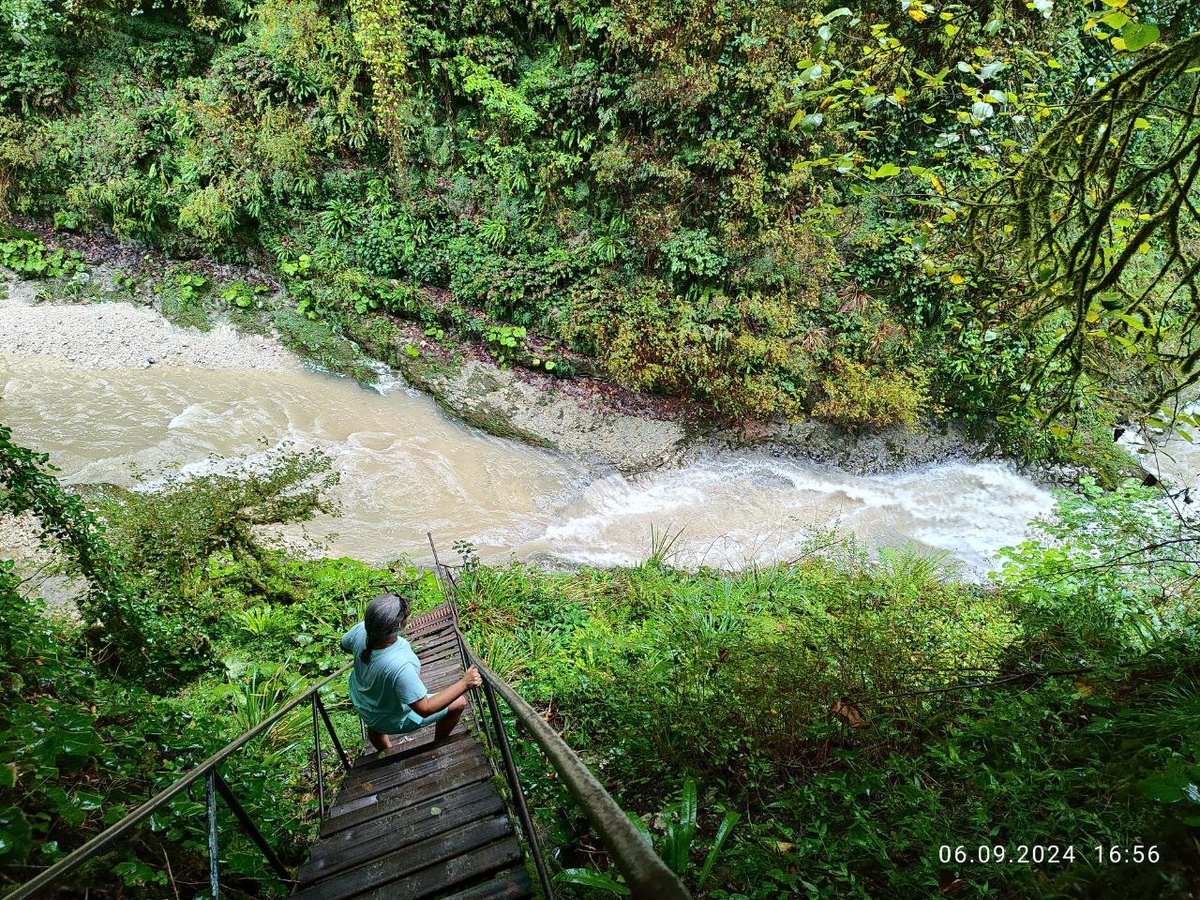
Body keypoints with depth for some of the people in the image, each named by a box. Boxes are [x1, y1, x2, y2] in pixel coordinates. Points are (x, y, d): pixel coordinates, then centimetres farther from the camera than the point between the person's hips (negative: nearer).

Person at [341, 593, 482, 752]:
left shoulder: (361, 630, -29)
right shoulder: (399, 667, -47)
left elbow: (345, 645, -4)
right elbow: (424, 709, -35)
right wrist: (464, 683, -35)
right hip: (392, 720, -6)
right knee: (458, 703, 10)